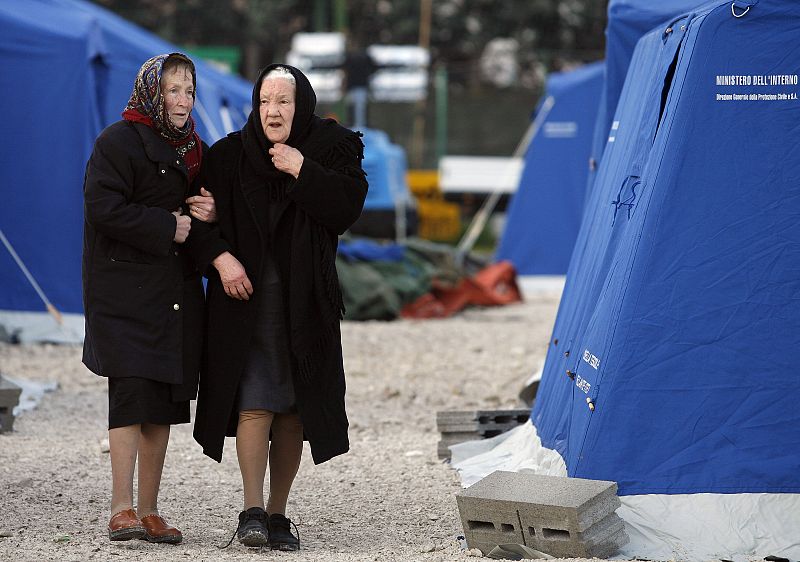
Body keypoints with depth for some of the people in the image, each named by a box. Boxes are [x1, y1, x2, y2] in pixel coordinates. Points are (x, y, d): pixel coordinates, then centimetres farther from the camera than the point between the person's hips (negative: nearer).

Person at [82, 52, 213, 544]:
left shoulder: (195, 150, 17)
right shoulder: (119, 141, -5)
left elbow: (199, 210, 23)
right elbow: (104, 208, -14)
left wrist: (209, 214, -2)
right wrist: (168, 226, -14)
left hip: (177, 290, 7)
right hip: (126, 287, -7)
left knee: (165, 400, 5)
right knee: (132, 390, -15)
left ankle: (149, 510, 10)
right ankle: (122, 508, -14)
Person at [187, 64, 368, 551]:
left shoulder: (333, 150, 2)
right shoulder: (230, 155, 3)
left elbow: (348, 207, -10)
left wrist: (302, 172, -18)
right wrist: (220, 257, -13)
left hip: (305, 300, 1)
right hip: (246, 292, -1)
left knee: (292, 409, 3)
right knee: (255, 402, -11)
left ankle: (278, 514, 11)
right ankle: (252, 511, -9)